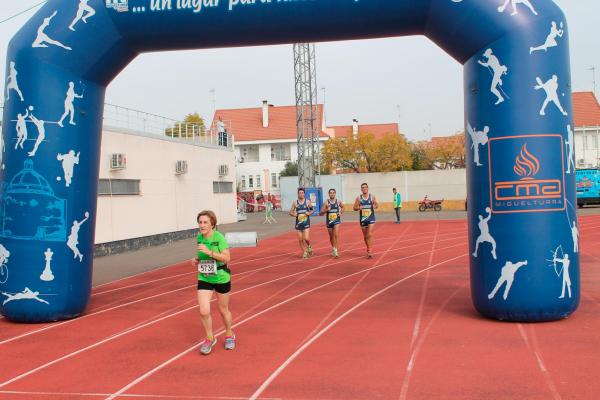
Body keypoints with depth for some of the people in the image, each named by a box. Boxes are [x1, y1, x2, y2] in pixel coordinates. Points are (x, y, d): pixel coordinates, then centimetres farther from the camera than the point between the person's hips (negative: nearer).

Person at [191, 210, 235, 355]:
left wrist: (209, 252, -31)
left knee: (223, 310, 13)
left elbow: (226, 257, -23)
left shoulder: (219, 237, -17)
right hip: (204, 279, 4)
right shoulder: (199, 237, 0)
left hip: (221, 278, -4)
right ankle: (209, 338, 16)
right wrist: (197, 261, -3)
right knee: (204, 311, -8)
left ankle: (229, 335, 39)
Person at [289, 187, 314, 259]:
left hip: (306, 223, -2)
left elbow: (312, 210, 9)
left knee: (306, 238, -13)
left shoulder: (307, 202, 0)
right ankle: (304, 252, 19)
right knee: (300, 239, 4)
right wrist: (293, 214, -14)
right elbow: (290, 212, 7)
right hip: (298, 223, 2)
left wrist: (309, 213, -11)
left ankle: (309, 246, 20)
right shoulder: (295, 203, 2)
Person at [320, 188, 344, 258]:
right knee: (331, 236, 14)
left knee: (336, 235, -16)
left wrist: (341, 213, 2)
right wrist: (326, 210, -24)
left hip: (336, 221, -1)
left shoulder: (338, 201, -2)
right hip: (329, 221, 1)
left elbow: (342, 207, 18)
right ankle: (333, 248, 37)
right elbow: (321, 212, -6)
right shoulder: (326, 202, -6)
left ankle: (336, 250, -18)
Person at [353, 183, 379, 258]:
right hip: (362, 219, 2)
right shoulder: (359, 198, 1)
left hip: (371, 218, -2)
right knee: (365, 236, 10)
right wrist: (358, 208, -18)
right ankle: (369, 249, 27)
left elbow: (377, 205, 8)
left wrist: (375, 206, -14)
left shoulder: (372, 197, 0)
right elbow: (354, 208, 3)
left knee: (369, 235, -14)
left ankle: (369, 251, -8)